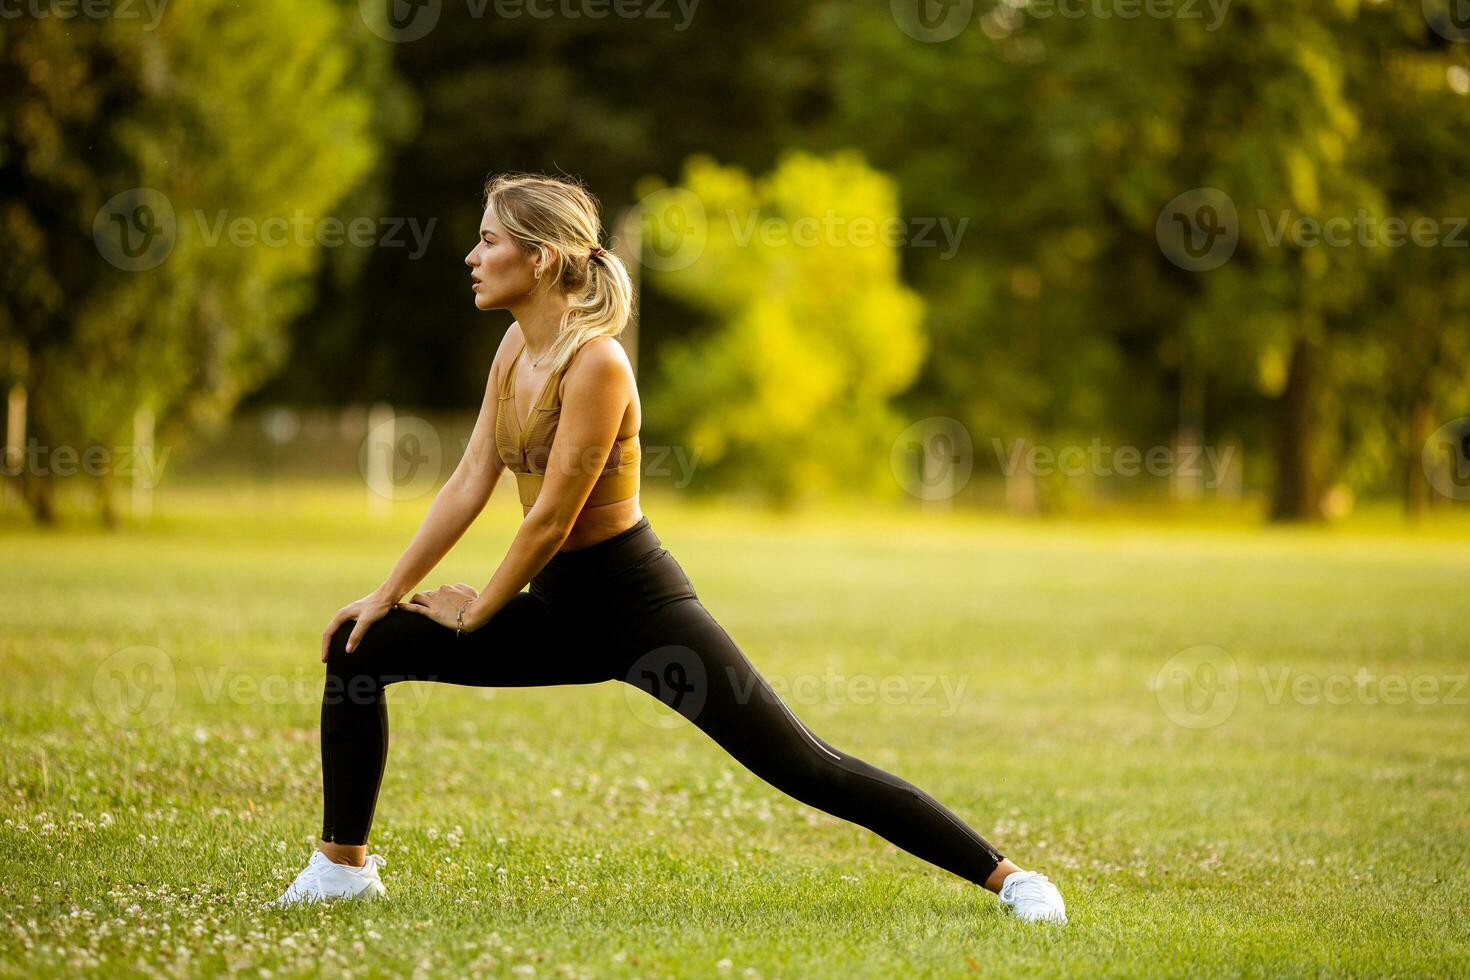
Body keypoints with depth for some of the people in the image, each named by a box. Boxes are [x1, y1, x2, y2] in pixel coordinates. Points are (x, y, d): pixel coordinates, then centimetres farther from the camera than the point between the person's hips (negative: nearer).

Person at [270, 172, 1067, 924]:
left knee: (807, 768, -10)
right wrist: (388, 593, 8)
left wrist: (477, 611, -7)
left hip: (636, 608, -8)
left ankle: (1007, 877, -3)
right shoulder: (517, 348, 3)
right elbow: (468, 484, 8)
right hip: (560, 610, 8)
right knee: (360, 648, 2)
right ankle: (342, 865, 14)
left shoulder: (594, 362, -23)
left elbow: (551, 521, -20)